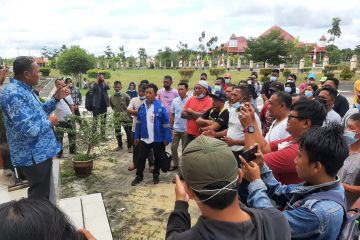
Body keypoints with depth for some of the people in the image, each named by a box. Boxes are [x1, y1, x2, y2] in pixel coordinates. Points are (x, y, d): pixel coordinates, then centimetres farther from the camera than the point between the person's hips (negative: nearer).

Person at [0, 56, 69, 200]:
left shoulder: (24, 89, 9)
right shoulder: (14, 94, -25)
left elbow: (40, 111, 21)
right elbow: (29, 129, -31)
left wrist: (57, 98, 9)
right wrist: (49, 122, -14)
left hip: (40, 152, 10)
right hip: (33, 156, -10)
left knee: (43, 192, 23)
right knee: (39, 195, 5)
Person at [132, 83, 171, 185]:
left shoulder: (161, 107, -12)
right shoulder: (141, 107, 0)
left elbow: (166, 124, -9)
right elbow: (138, 123, 8)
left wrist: (167, 138, -10)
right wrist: (136, 136, 9)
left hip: (158, 139, -2)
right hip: (144, 138, 3)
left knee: (158, 158, 14)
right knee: (141, 158, 9)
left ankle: (156, 175, 33)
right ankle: (139, 176, 27)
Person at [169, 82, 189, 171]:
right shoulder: (175, 100, 2)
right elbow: (172, 115, 8)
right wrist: (171, 127, 7)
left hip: (186, 130, -4)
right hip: (176, 129, 4)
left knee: (185, 149, 10)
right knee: (173, 148, 11)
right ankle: (175, 164, 28)